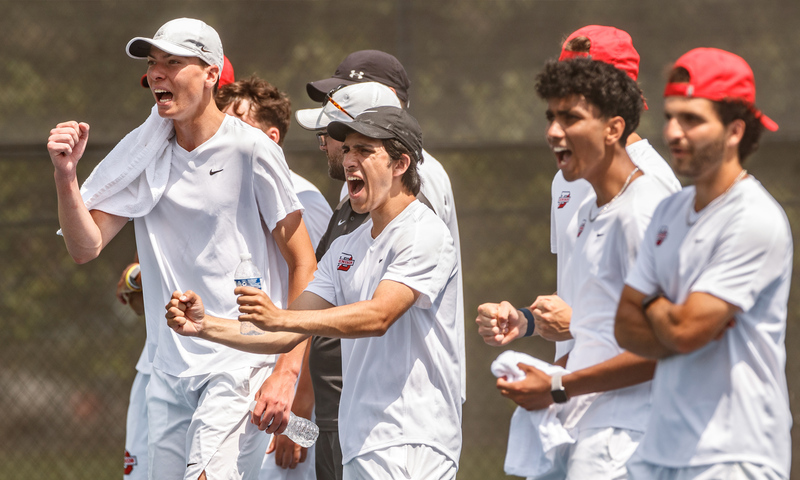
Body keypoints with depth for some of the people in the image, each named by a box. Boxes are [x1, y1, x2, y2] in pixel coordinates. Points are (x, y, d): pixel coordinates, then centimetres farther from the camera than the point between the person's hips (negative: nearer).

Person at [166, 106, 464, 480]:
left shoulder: (424, 234, -7)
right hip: (359, 447, 8)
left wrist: (280, 318, -29)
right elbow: (287, 335, 15)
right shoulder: (346, 248, 20)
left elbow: (378, 316, -21)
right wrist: (205, 326, 0)